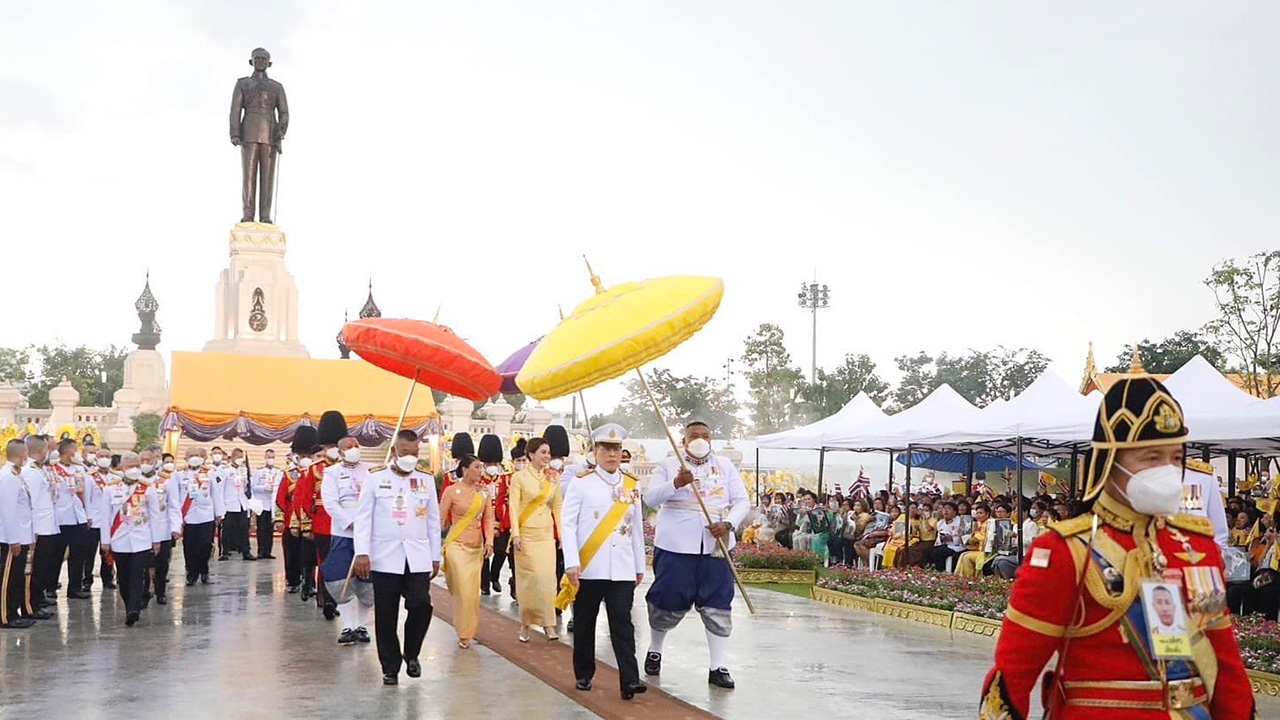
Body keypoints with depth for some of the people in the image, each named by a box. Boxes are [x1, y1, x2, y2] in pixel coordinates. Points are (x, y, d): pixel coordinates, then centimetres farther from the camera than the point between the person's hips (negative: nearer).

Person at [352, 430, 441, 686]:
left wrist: (435, 557, 9)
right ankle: (390, 667, 15)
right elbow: (363, 518, -1)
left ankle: (411, 654, 14)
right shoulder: (376, 480, 1)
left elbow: (433, 520, 11)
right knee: (386, 616, 2)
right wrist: (362, 553, -11)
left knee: (421, 606, -11)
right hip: (385, 558, -1)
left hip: (418, 558, 1)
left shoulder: (427, 481, 8)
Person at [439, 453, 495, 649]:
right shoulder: (452, 491, -6)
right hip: (457, 545, -4)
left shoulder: (484, 492, 6)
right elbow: (441, 519, -2)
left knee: (473, 591, 5)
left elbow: (488, 518, 4)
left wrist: (489, 541, -10)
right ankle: (464, 633, 1)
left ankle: (466, 632, 20)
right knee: (464, 590, -11)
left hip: (477, 546, 4)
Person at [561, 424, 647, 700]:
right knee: (584, 624, 8)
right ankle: (584, 676, 21)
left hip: (623, 570, 2)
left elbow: (637, 528, 15)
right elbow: (568, 524, -5)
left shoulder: (632, 485, 10)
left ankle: (629, 680, -8)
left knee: (622, 624, -4)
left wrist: (640, 566, 15)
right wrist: (571, 563, -13)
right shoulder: (581, 483, -1)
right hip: (588, 569, -2)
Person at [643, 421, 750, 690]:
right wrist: (676, 483, -24)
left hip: (715, 547, 2)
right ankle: (654, 651, 30)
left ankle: (718, 667, 6)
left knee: (718, 605, 0)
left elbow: (742, 501, 7)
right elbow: (650, 498, -7)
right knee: (668, 602, 6)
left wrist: (728, 524, -12)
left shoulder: (725, 466, 12)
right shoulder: (669, 465, 5)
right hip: (676, 546, -2)